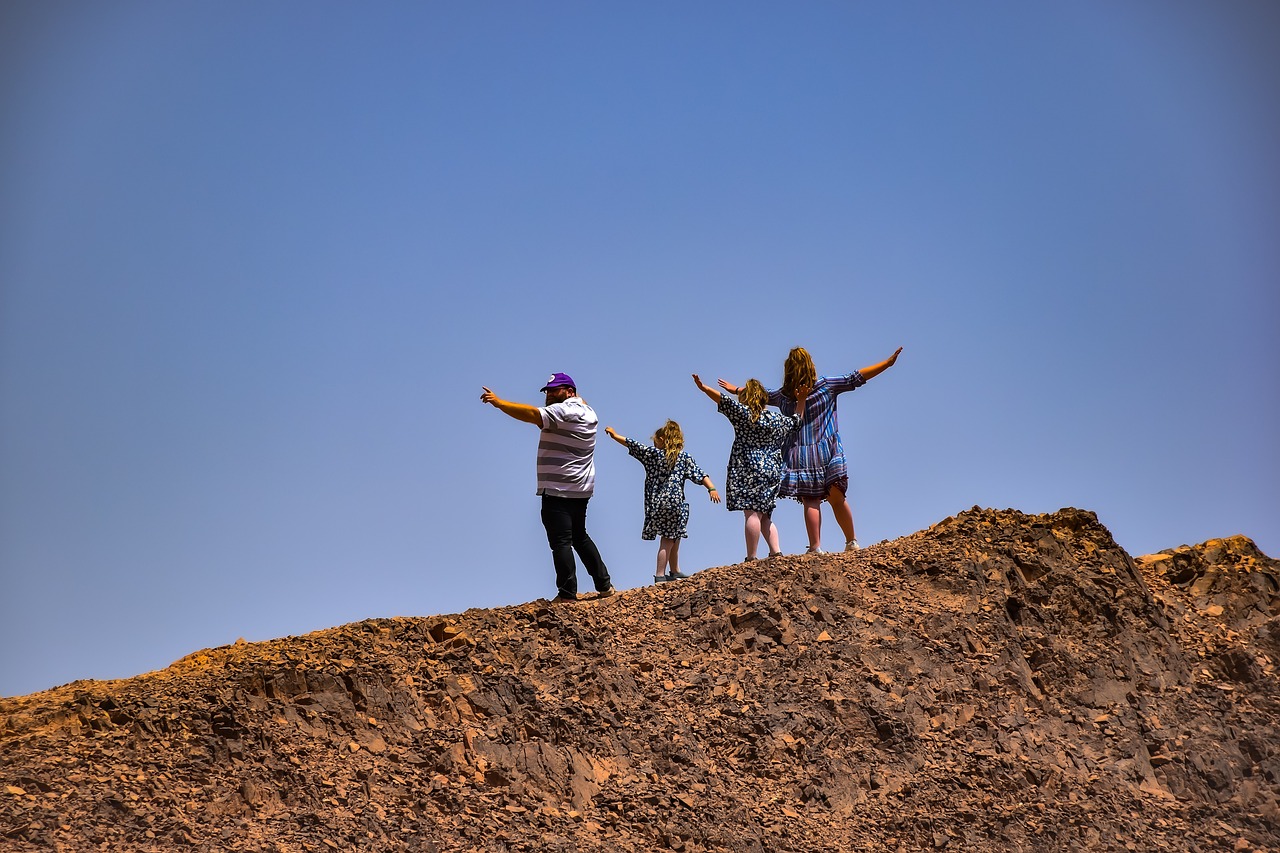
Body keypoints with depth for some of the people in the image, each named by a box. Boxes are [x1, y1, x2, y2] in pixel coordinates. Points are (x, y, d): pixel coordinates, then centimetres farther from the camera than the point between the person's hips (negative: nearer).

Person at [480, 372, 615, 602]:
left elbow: (533, 414, -25)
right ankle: (604, 585, 21)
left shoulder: (565, 410, -13)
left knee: (561, 541, -8)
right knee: (579, 537, 19)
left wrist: (499, 402, -24)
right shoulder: (586, 411, 16)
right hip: (579, 489, 10)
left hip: (558, 489, -10)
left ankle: (567, 594, -9)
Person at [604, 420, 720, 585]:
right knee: (668, 540, 2)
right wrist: (712, 488, -10)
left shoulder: (653, 453, 3)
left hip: (657, 503, 3)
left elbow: (633, 445, 10)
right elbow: (698, 474, -7)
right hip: (674, 502, -3)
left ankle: (674, 571, 25)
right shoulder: (684, 457, 1)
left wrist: (615, 435, 22)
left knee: (674, 539, 16)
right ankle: (660, 576, 0)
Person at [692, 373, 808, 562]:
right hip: (772, 472, 6)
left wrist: (703, 388, -6)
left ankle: (751, 558, -16)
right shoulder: (777, 420, 14)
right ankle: (776, 552, 4)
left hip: (749, 470, -6)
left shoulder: (743, 413, -2)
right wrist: (802, 398, 37)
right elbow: (796, 421, 29)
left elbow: (724, 400, -8)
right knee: (765, 516, 14)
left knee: (752, 513, -12)